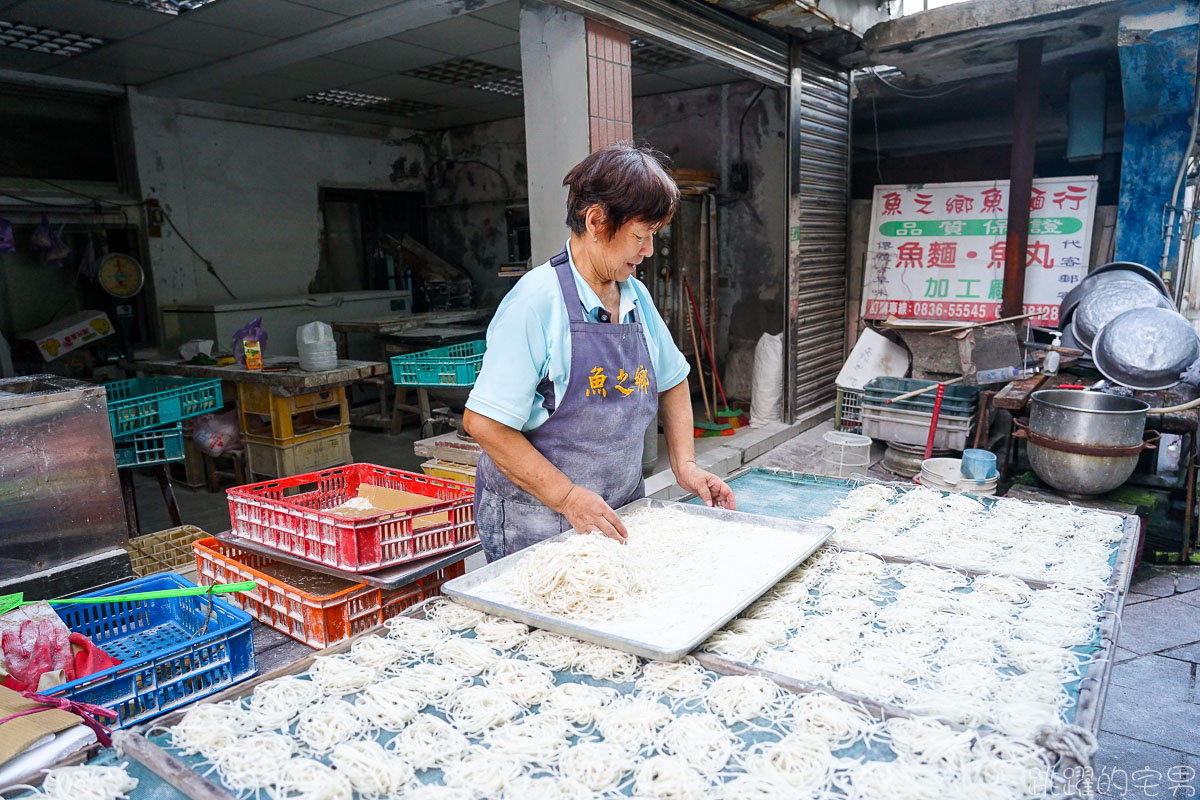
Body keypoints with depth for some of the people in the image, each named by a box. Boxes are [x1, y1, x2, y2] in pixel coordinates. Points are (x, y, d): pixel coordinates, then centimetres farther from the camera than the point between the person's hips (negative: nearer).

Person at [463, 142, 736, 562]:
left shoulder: (637, 296, 4)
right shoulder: (536, 302, -18)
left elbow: (672, 382, 17)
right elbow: (483, 422, -20)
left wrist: (685, 464, 6)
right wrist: (568, 497, -22)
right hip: (537, 521, -6)